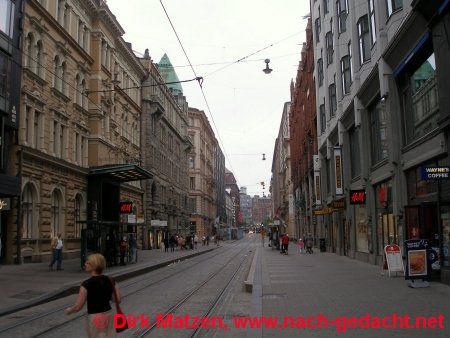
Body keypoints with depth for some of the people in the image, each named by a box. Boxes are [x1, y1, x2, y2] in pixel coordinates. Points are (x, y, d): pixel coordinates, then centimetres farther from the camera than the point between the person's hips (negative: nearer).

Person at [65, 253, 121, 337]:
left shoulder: (87, 284, -19)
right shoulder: (110, 280, -3)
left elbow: (77, 307, -16)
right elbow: (118, 300, -1)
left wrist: (69, 310, 4)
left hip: (95, 318, -5)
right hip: (109, 315, 5)